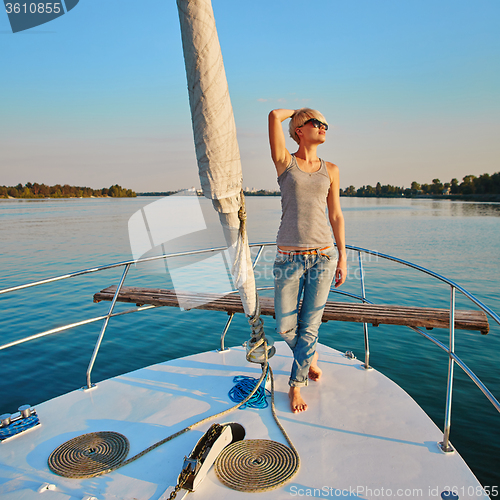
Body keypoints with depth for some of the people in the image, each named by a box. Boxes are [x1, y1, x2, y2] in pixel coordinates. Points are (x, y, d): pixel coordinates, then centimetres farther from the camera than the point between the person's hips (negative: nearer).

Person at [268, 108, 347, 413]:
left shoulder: (331, 170, 10)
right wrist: (297, 112, 13)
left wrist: (343, 257, 7)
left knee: (310, 325, 6)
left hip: (324, 256, 2)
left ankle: (296, 385, 27)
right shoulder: (284, 162, 2)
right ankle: (311, 356, 41)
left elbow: (336, 215, 11)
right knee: (285, 327, 8)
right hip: (289, 258, -1)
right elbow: (275, 115, -8)